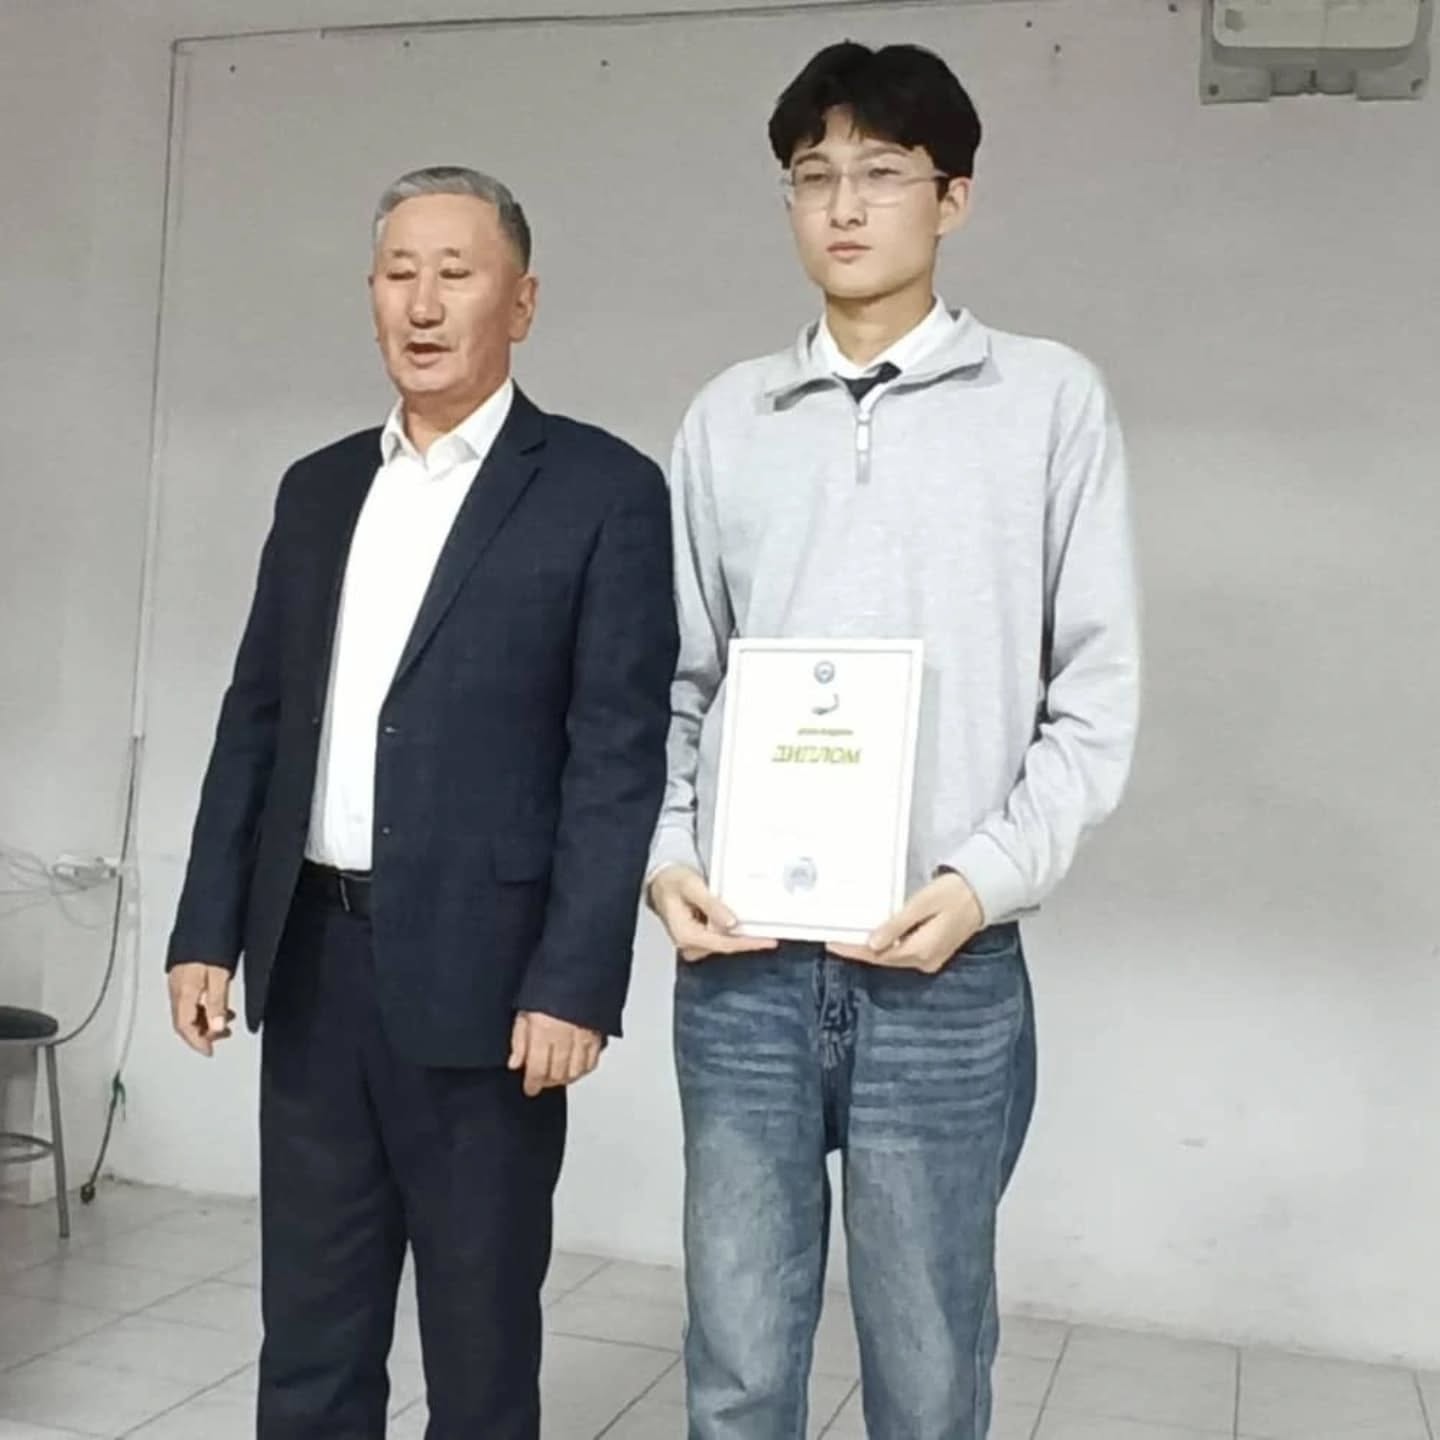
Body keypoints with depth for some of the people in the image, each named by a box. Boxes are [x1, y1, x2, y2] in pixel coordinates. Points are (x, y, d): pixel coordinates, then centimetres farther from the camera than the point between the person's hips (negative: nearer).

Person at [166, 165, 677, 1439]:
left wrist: (574, 984, -17)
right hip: (313, 960, 5)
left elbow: (621, 755, -11)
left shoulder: (604, 490, -5)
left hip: (481, 971, -5)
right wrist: (208, 929, 7)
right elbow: (256, 720, 13)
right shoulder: (318, 488, 13)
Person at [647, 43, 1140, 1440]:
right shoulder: (727, 416, 10)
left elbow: (1096, 690, 0)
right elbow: (673, 678, 12)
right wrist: (665, 853, -3)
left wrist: (987, 877, -11)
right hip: (740, 967, 2)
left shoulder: (1049, 398, 3)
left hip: (946, 972, -2)